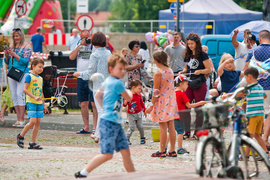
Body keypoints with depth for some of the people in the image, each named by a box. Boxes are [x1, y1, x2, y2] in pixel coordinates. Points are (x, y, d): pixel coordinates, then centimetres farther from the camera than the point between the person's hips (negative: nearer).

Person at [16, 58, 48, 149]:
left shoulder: (40, 78, 16)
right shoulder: (29, 76, -5)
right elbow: (25, 89, -13)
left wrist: (44, 105, 21)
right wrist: (34, 97, -22)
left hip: (39, 104, 7)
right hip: (31, 103, -7)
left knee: (38, 122, 1)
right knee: (33, 121, -15)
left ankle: (32, 143, 4)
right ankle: (21, 136, 7)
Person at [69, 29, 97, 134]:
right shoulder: (78, 46, 14)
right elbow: (71, 57, 0)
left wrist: (91, 42, -15)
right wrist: (80, 45, -6)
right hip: (81, 78, 5)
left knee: (94, 104, -7)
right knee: (83, 104, 7)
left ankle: (95, 127, -4)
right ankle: (86, 128, 13)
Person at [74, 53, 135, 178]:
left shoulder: (107, 81, 15)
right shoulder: (117, 83, -14)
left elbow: (98, 95, 28)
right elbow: (129, 98, -2)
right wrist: (129, 92, 19)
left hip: (115, 123, 10)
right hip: (109, 122, -10)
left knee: (125, 151, 8)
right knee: (107, 154, -11)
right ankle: (82, 173, -7)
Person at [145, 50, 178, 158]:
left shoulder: (158, 74, -16)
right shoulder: (170, 71, 3)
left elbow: (156, 92, -14)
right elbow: (171, 86, 11)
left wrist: (151, 105, -9)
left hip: (162, 101, -6)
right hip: (171, 100, 6)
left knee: (163, 127, -3)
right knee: (171, 127, 9)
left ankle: (162, 151, 1)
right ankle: (172, 150, 13)